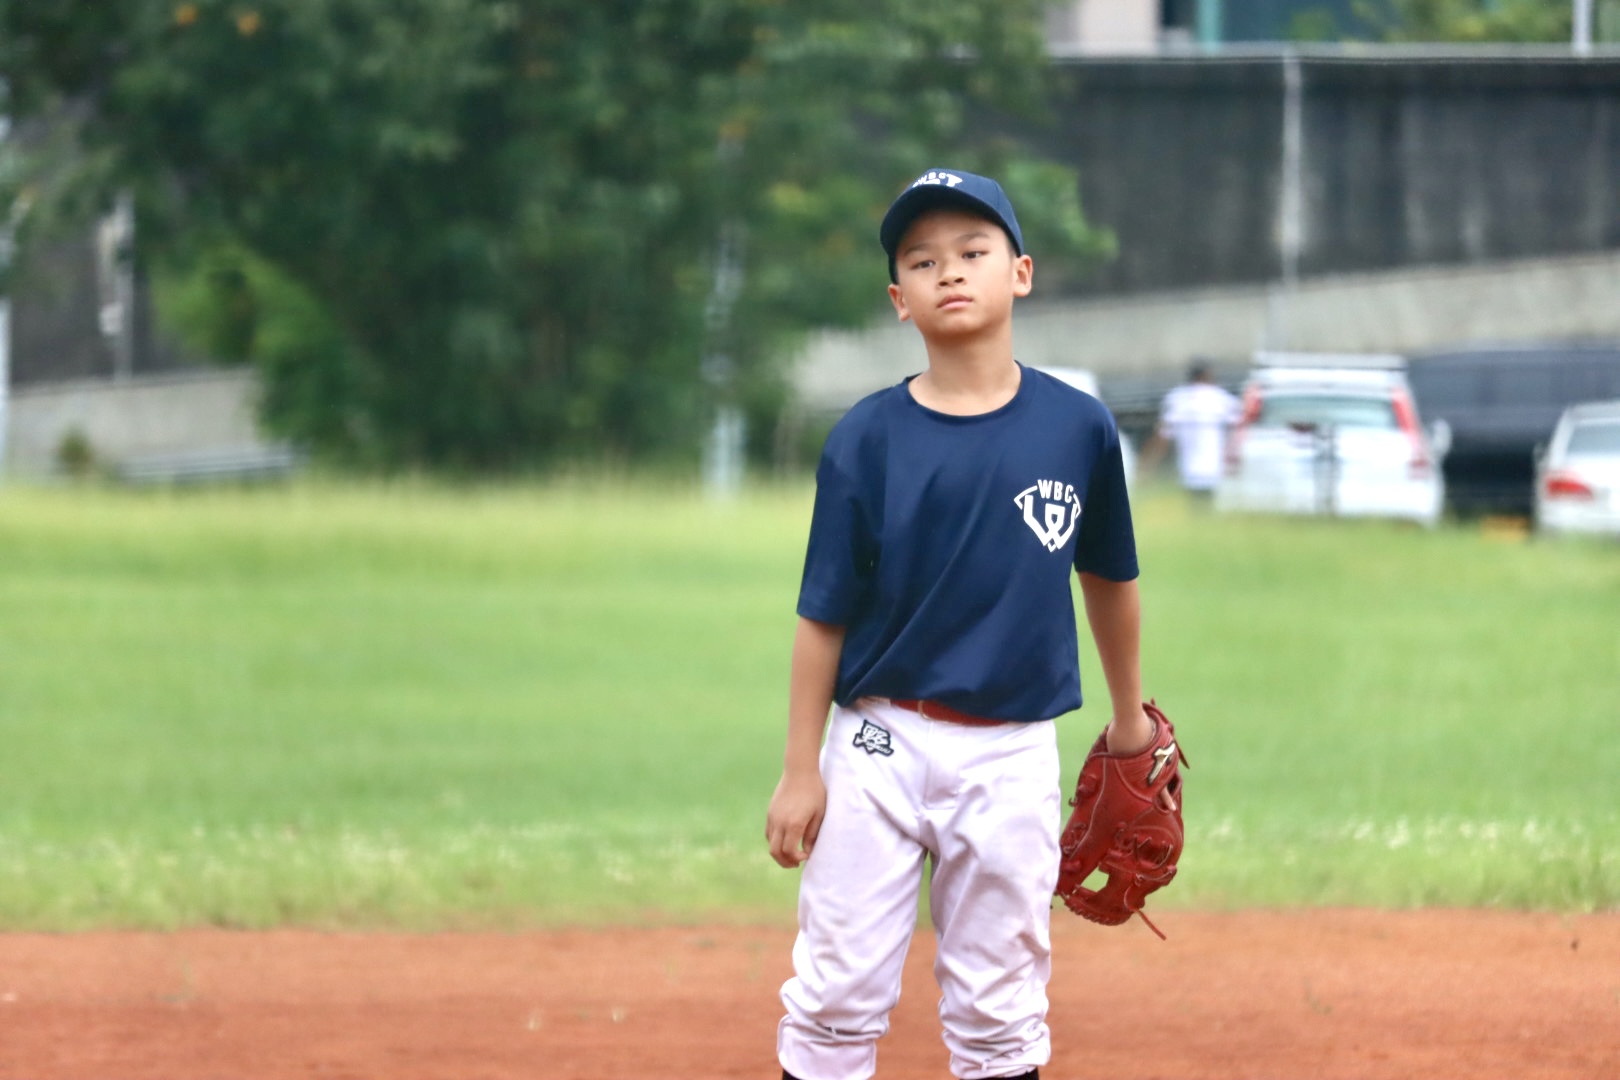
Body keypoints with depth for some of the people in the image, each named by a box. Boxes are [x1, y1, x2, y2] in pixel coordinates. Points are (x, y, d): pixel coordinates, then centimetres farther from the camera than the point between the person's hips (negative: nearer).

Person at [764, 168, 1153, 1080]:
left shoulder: (1079, 427, -1)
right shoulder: (868, 439, -5)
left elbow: (1108, 576, 14)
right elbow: (825, 613, -2)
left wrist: (1129, 714, 22)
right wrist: (800, 770, -3)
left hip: (1013, 755, 1)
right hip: (880, 745, -1)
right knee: (838, 993, 1)